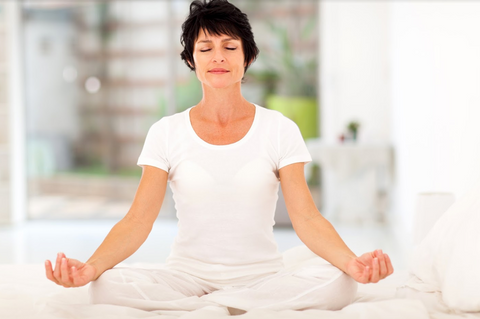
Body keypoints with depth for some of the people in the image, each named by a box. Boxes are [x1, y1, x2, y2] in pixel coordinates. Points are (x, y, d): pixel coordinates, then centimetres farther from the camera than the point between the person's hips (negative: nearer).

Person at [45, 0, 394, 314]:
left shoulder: (279, 129, 2)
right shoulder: (166, 132, 3)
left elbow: (306, 217, -6)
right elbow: (138, 219, -5)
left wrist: (352, 261, -27)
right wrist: (91, 266, -26)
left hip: (262, 275, 1)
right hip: (188, 274, -1)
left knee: (338, 282, -30)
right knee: (106, 286, -29)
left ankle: (192, 309, -15)